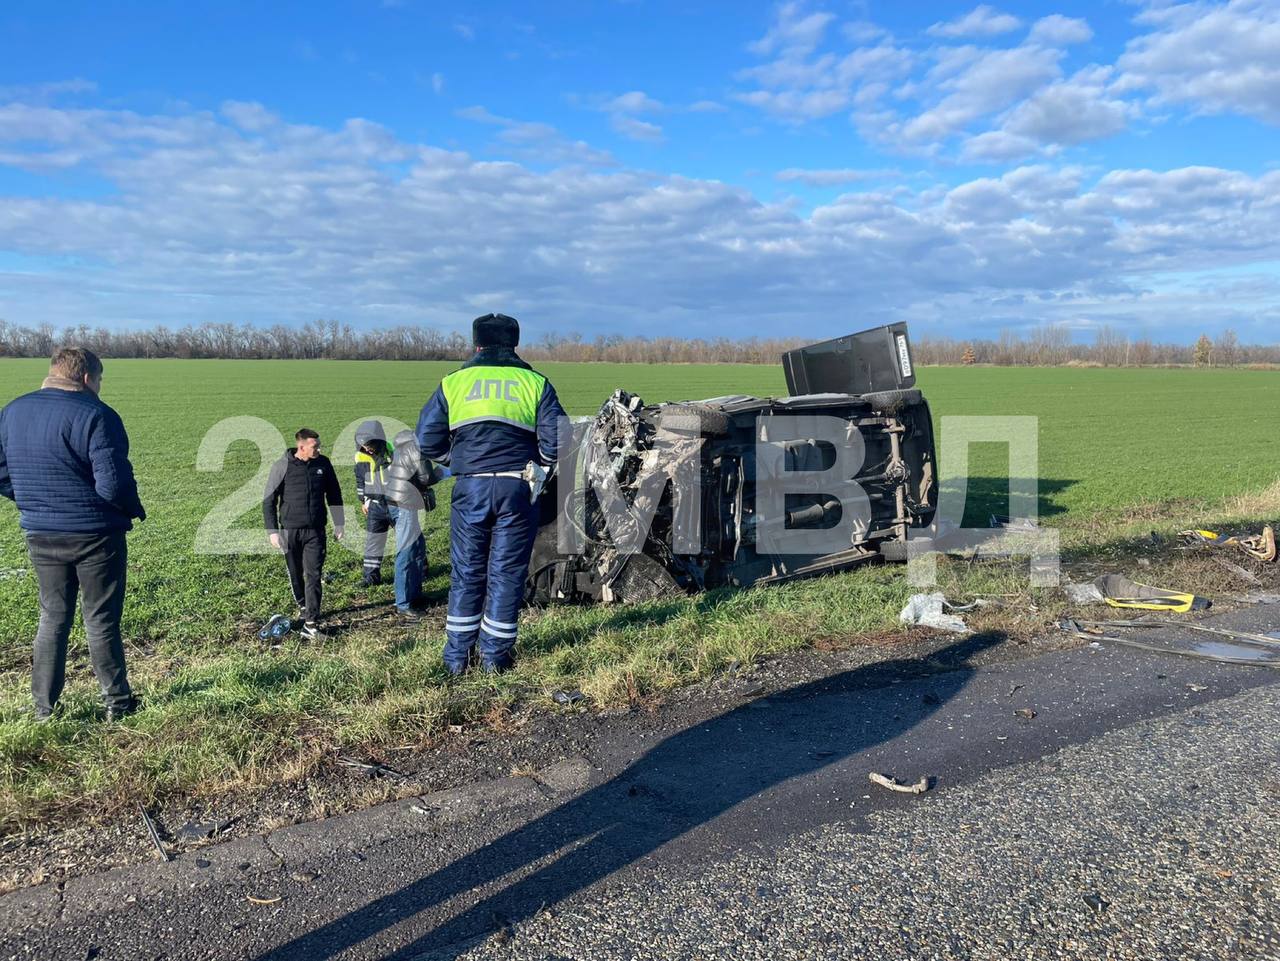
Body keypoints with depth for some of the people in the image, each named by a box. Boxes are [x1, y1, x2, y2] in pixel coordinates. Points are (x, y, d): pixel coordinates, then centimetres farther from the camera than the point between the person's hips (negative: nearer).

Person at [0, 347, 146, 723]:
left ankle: (44, 707, 22)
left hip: (40, 536, 5)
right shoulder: (96, 416, -17)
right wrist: (135, 509, -4)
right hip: (96, 536, -5)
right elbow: (113, 483, -22)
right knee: (101, 621, 6)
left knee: (53, 618, 17)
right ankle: (117, 702, 16)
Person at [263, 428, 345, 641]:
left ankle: (311, 624, -8)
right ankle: (302, 605, 39)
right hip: (290, 530, -1)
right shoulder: (282, 466, -8)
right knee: (295, 574, 13)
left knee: (314, 575, -7)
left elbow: (334, 495, 11)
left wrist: (338, 524, 11)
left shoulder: (323, 464, 0)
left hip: (316, 530, 1)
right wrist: (272, 531, -6)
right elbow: (269, 499, -2)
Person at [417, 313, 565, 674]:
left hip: (470, 488, 1)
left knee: (466, 572, 12)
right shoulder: (535, 383, 6)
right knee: (506, 573, 8)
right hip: (517, 488, -1)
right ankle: (495, 655, 14)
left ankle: (457, 656, 18)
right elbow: (556, 441, -1)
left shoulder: (453, 382, 9)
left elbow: (427, 439, 6)